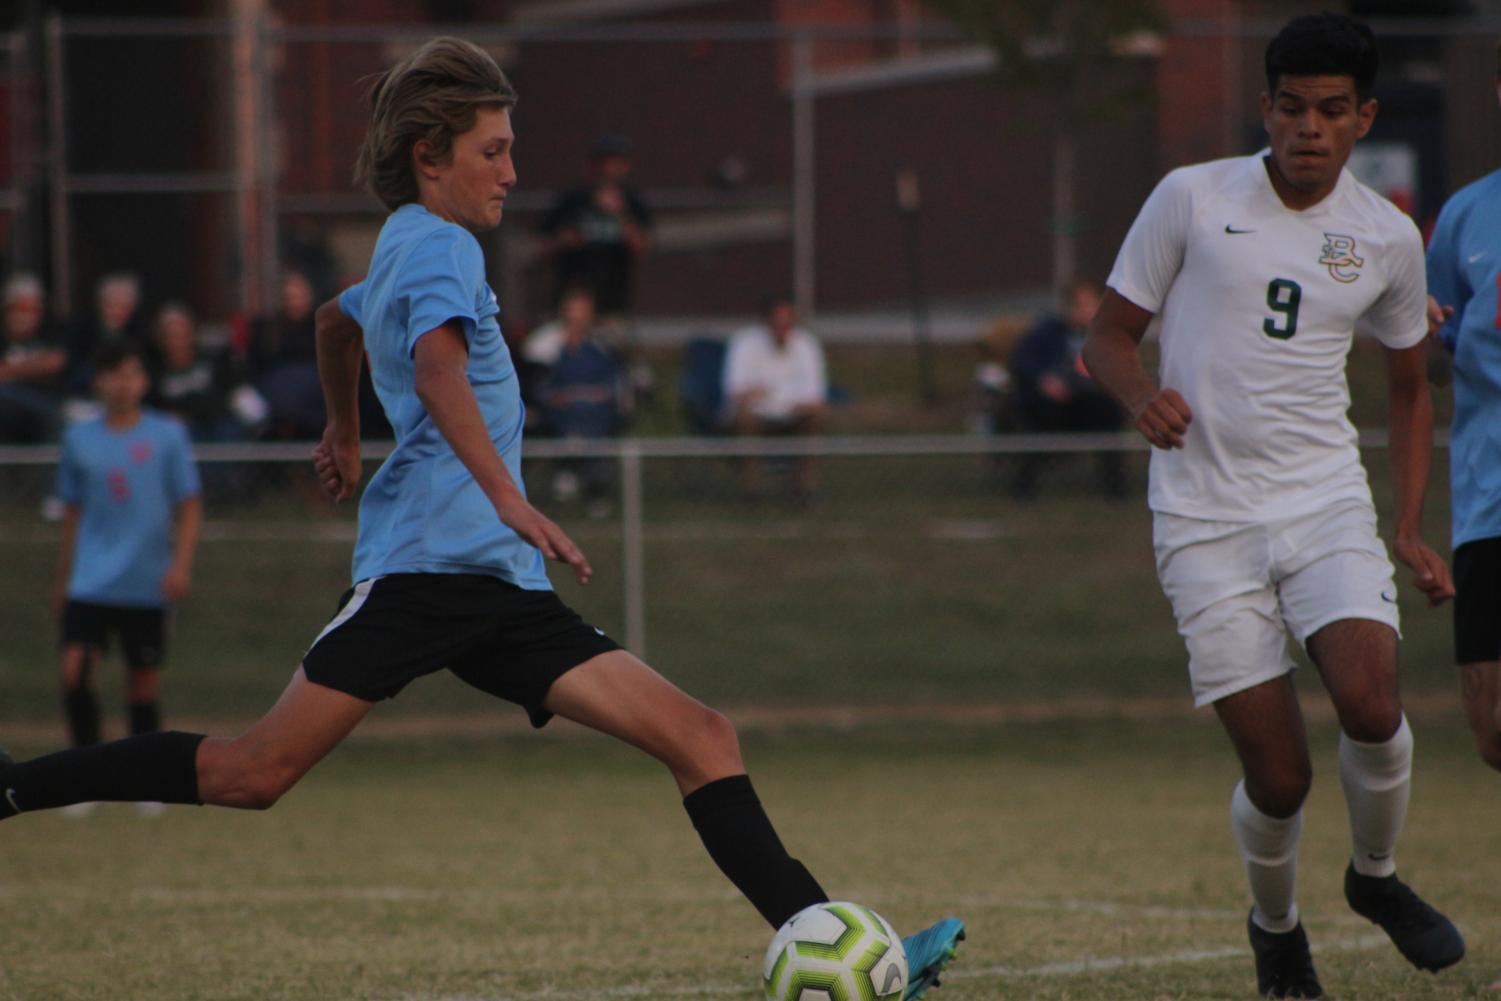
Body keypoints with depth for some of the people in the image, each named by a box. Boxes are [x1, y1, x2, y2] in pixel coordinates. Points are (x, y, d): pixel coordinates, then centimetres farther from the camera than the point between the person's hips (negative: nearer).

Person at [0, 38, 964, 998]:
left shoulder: (403, 252, 25)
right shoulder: (441, 245, -5)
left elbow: (338, 318, 47)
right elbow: (439, 368, -25)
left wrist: (346, 433, 64)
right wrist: (511, 500, -35)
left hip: (500, 592, 10)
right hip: (435, 559, -10)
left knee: (702, 739, -3)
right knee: (258, 770, -14)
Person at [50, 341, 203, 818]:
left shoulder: (167, 436, 1)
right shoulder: (79, 439, 7)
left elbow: (189, 508, 3)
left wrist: (181, 564, -10)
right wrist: (62, 579, 17)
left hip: (146, 583, -1)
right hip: (90, 581, 1)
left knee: (144, 684, 3)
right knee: (75, 671, -14)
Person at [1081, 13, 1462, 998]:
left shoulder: (1388, 239, 5)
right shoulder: (1193, 198, -2)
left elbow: (1410, 386, 20)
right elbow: (1108, 334, 5)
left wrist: (1412, 529, 11)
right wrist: (1143, 392, -17)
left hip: (1329, 506, 2)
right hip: (1207, 519, -2)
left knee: (1372, 702, -24)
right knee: (1278, 776, -8)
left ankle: (1377, 876, 6)